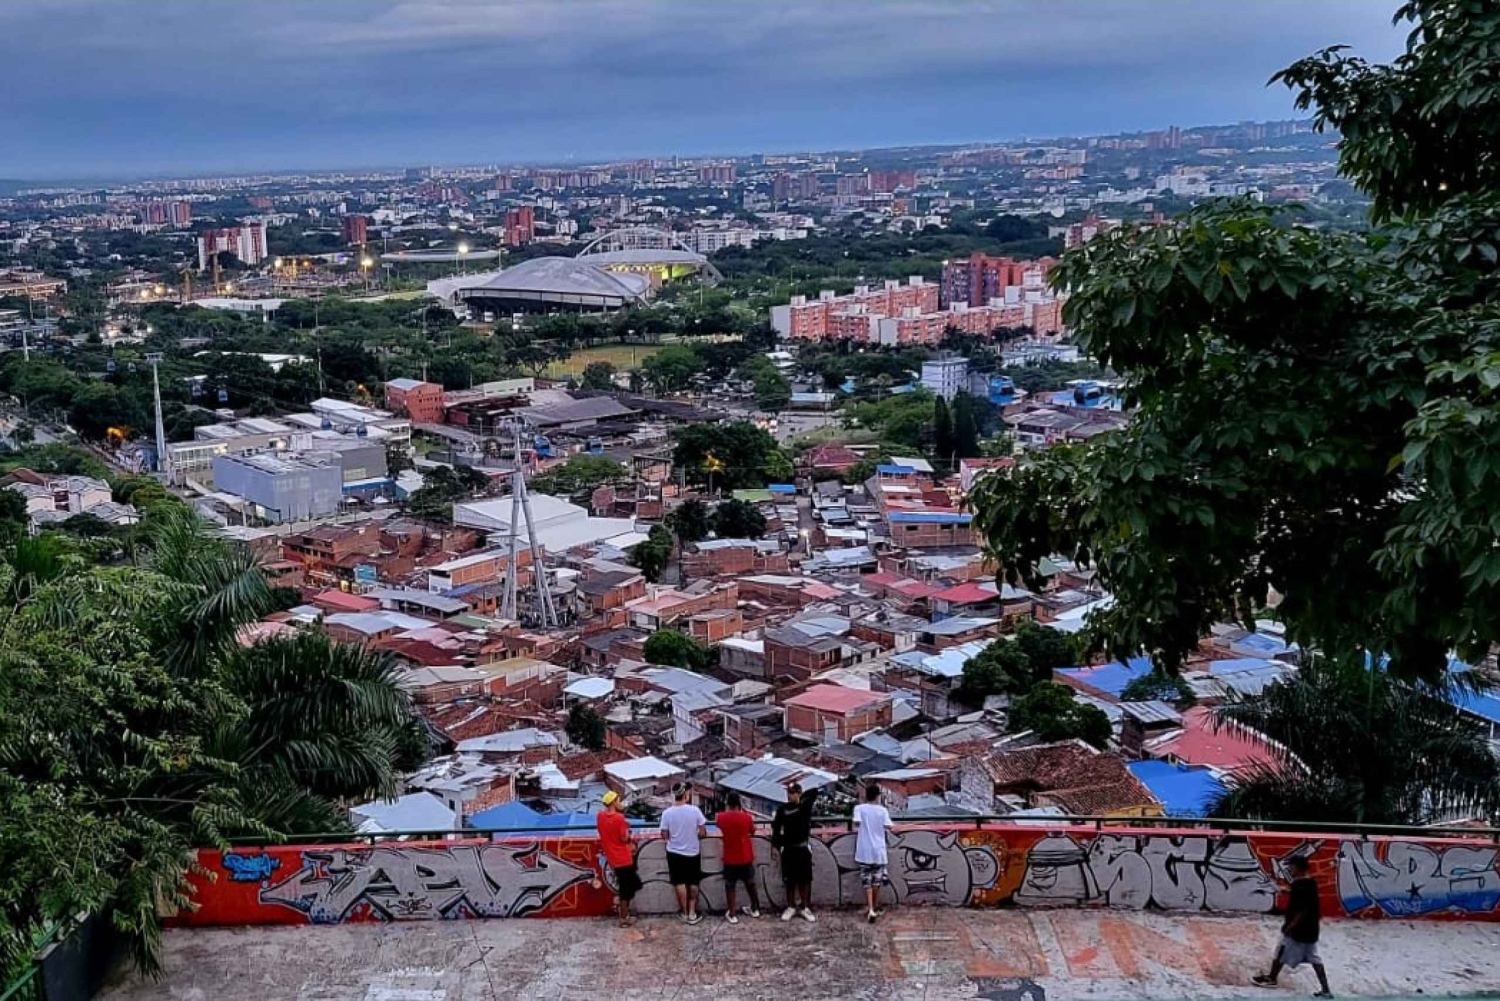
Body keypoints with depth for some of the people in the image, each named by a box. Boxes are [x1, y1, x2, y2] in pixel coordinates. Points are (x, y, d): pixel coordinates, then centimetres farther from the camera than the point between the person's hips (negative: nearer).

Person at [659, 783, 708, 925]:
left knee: (680, 883, 13)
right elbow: (703, 833, -10)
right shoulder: (694, 810, -14)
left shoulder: (667, 813, -13)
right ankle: (692, 913, 18)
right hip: (693, 852, 0)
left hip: (675, 852, 0)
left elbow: (665, 835, -6)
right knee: (693, 883, 16)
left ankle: (685, 913, 19)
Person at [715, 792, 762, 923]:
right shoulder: (747, 817, -13)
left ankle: (731, 915, 11)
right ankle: (755, 909, 34)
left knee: (730, 886, 10)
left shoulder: (722, 817, -12)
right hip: (746, 858, 1)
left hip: (730, 859, -1)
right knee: (750, 884, 19)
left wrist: (726, 810, 19)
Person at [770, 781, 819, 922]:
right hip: (788, 849, 1)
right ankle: (791, 907, 19)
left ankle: (806, 908, 13)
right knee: (789, 880, 7)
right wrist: (775, 846, -4)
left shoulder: (806, 805, -3)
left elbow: (814, 792, -10)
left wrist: (800, 799, -1)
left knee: (805, 879, 4)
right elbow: (776, 827, 0)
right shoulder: (782, 808, -2)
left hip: (803, 848, 0)